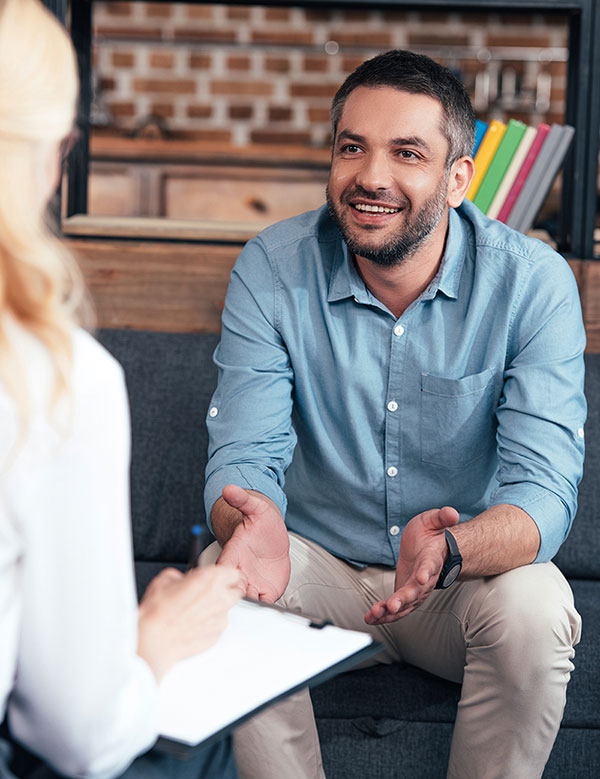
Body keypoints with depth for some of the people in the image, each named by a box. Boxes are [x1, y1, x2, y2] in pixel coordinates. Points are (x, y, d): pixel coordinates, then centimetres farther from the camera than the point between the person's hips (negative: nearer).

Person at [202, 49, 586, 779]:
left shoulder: (534, 282, -15)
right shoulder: (270, 271, -11)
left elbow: (542, 489, -22)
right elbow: (245, 452, -16)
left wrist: (449, 550, -46)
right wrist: (248, 520, -43)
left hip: (467, 579, 0)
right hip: (319, 569, 1)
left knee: (534, 607, -31)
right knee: (224, 585, -28)